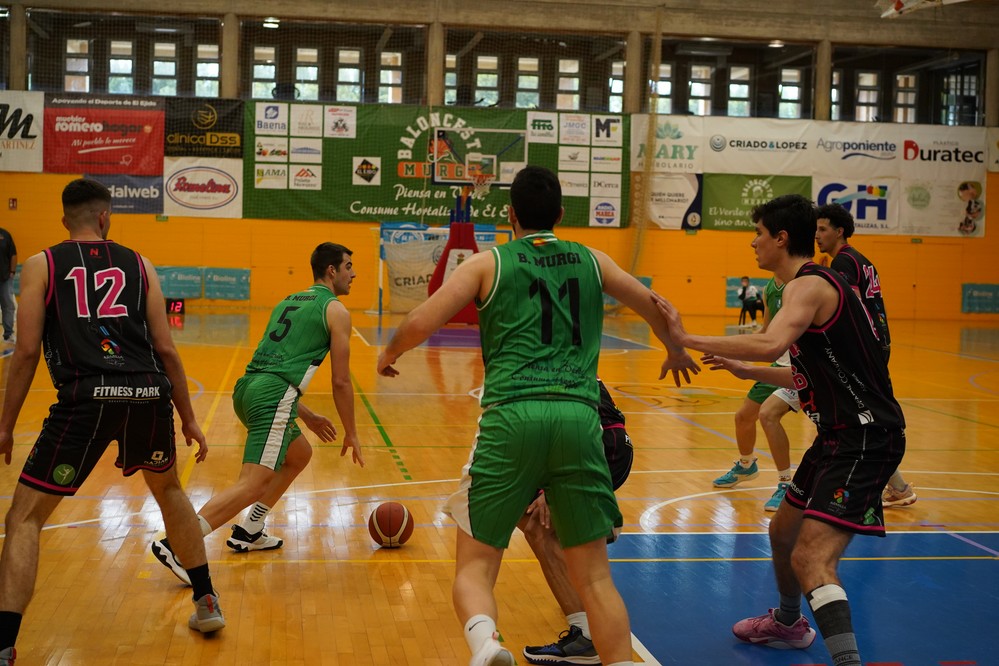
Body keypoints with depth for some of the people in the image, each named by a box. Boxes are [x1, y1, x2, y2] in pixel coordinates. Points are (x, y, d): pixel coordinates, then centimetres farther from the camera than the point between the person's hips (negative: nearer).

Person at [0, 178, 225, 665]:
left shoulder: (41, 265, 13)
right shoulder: (139, 265, 18)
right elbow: (165, 349, 13)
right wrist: (189, 419, 20)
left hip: (86, 396, -3)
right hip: (149, 392, 3)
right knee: (168, 489, 30)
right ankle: (207, 603, 34)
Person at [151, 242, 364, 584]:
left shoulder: (288, 302, 28)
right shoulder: (335, 310, 4)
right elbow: (341, 381, 3)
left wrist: (306, 416, 35)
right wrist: (351, 434, 13)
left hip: (247, 388, 9)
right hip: (272, 397, -9)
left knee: (299, 454, 28)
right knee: (254, 484, -14)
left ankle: (249, 532, 26)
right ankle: (176, 545, -25)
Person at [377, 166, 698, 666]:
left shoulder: (488, 263, 11)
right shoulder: (591, 261, 19)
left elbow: (419, 325, 3)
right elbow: (654, 308, 31)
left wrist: (389, 353, 25)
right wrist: (675, 351, 52)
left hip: (512, 417, -2)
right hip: (579, 415, 2)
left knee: (475, 564, 5)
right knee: (594, 576, 12)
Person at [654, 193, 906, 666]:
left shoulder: (809, 285, -16)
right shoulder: (814, 284, 16)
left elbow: (770, 344, -36)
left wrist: (687, 338, -30)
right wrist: (747, 370, 22)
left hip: (866, 438, -11)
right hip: (841, 433, 11)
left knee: (812, 560, -21)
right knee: (783, 531, 26)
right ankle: (787, 624, 49)